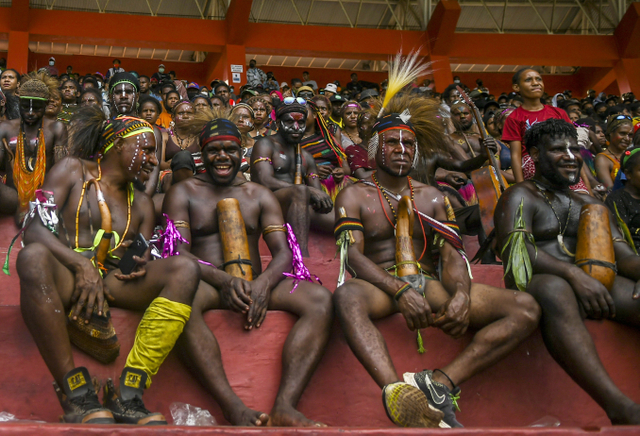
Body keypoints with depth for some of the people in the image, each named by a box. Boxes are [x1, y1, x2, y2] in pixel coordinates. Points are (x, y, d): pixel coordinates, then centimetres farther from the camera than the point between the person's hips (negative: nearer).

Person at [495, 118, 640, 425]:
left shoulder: (589, 204, 24)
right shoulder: (520, 197, 5)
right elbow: (514, 250, -13)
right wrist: (573, 273, -26)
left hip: (589, 284, 6)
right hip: (532, 285, -6)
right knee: (554, 289, -41)